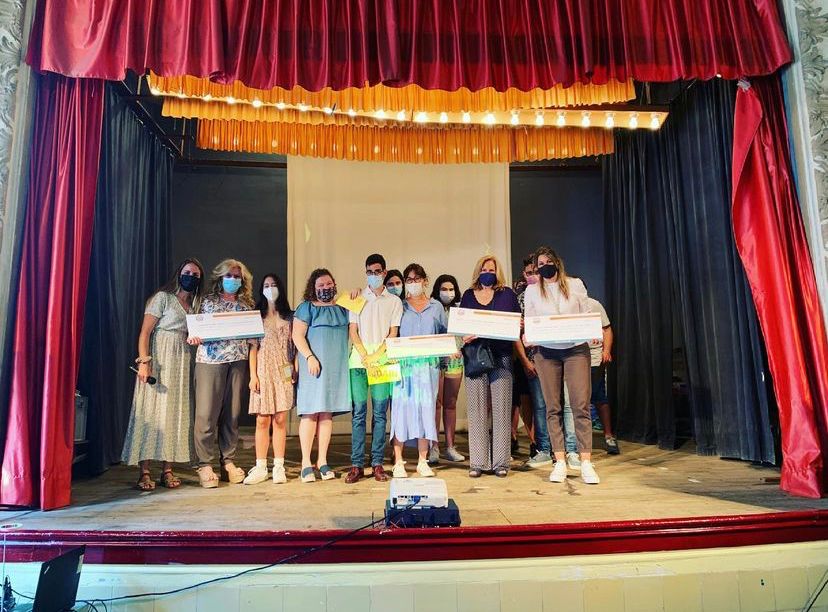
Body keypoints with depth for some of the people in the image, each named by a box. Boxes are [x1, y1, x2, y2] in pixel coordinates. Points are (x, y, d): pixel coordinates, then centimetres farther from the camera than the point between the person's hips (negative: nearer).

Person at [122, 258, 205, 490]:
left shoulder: (196, 305, 16)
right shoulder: (162, 297, -2)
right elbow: (145, 332, -9)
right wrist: (144, 362, -18)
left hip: (182, 364, 6)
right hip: (158, 362, -6)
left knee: (176, 414, 4)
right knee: (151, 412, -5)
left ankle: (167, 470, 11)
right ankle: (144, 472, 0)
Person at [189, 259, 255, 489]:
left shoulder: (246, 305, 15)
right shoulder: (208, 301, 9)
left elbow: (252, 338, 15)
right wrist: (193, 337, -13)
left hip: (237, 361, 3)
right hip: (210, 359, -2)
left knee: (232, 413, 5)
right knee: (206, 413, -5)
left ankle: (228, 462, 14)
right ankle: (205, 465, 3)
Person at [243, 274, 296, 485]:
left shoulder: (289, 317, 11)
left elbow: (293, 345, 9)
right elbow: (253, 346, 3)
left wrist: (295, 370, -1)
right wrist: (253, 375, -4)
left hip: (283, 371, 1)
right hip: (263, 371, -1)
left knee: (280, 420, 1)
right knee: (262, 420, -1)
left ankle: (279, 467, 7)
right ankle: (260, 468, 7)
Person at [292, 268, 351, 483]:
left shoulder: (342, 309, 17)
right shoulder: (306, 308, 3)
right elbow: (297, 335, -4)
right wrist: (310, 357, -16)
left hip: (337, 367, 4)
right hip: (314, 366, -4)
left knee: (327, 413, 6)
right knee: (311, 412, -4)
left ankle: (322, 461, 13)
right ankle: (306, 463, 2)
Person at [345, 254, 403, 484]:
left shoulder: (394, 301, 10)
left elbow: (393, 334, 3)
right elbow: (353, 331, 6)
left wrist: (375, 356, -9)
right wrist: (365, 356, -7)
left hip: (383, 362, 0)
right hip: (358, 362, 1)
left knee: (380, 414, 2)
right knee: (358, 413, 0)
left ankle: (377, 463, 8)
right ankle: (356, 464, 4)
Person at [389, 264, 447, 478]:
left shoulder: (436, 307, 13)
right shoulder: (399, 306, 8)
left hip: (428, 365, 2)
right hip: (403, 365, -1)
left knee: (425, 409, 1)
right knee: (401, 408, -5)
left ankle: (422, 462, 11)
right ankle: (398, 462, 4)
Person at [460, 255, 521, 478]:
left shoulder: (507, 294, 11)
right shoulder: (468, 296, 14)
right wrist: (466, 336, -9)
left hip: (502, 357, -1)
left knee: (501, 409, -1)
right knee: (477, 409, 1)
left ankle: (501, 462, 6)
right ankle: (477, 462, 7)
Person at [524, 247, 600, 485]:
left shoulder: (575, 285, 7)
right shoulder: (532, 291, 9)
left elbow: (587, 315, 8)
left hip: (576, 349, -1)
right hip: (546, 352, 1)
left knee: (581, 405, -8)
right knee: (552, 408, 2)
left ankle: (586, 463, -3)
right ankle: (560, 462, 9)